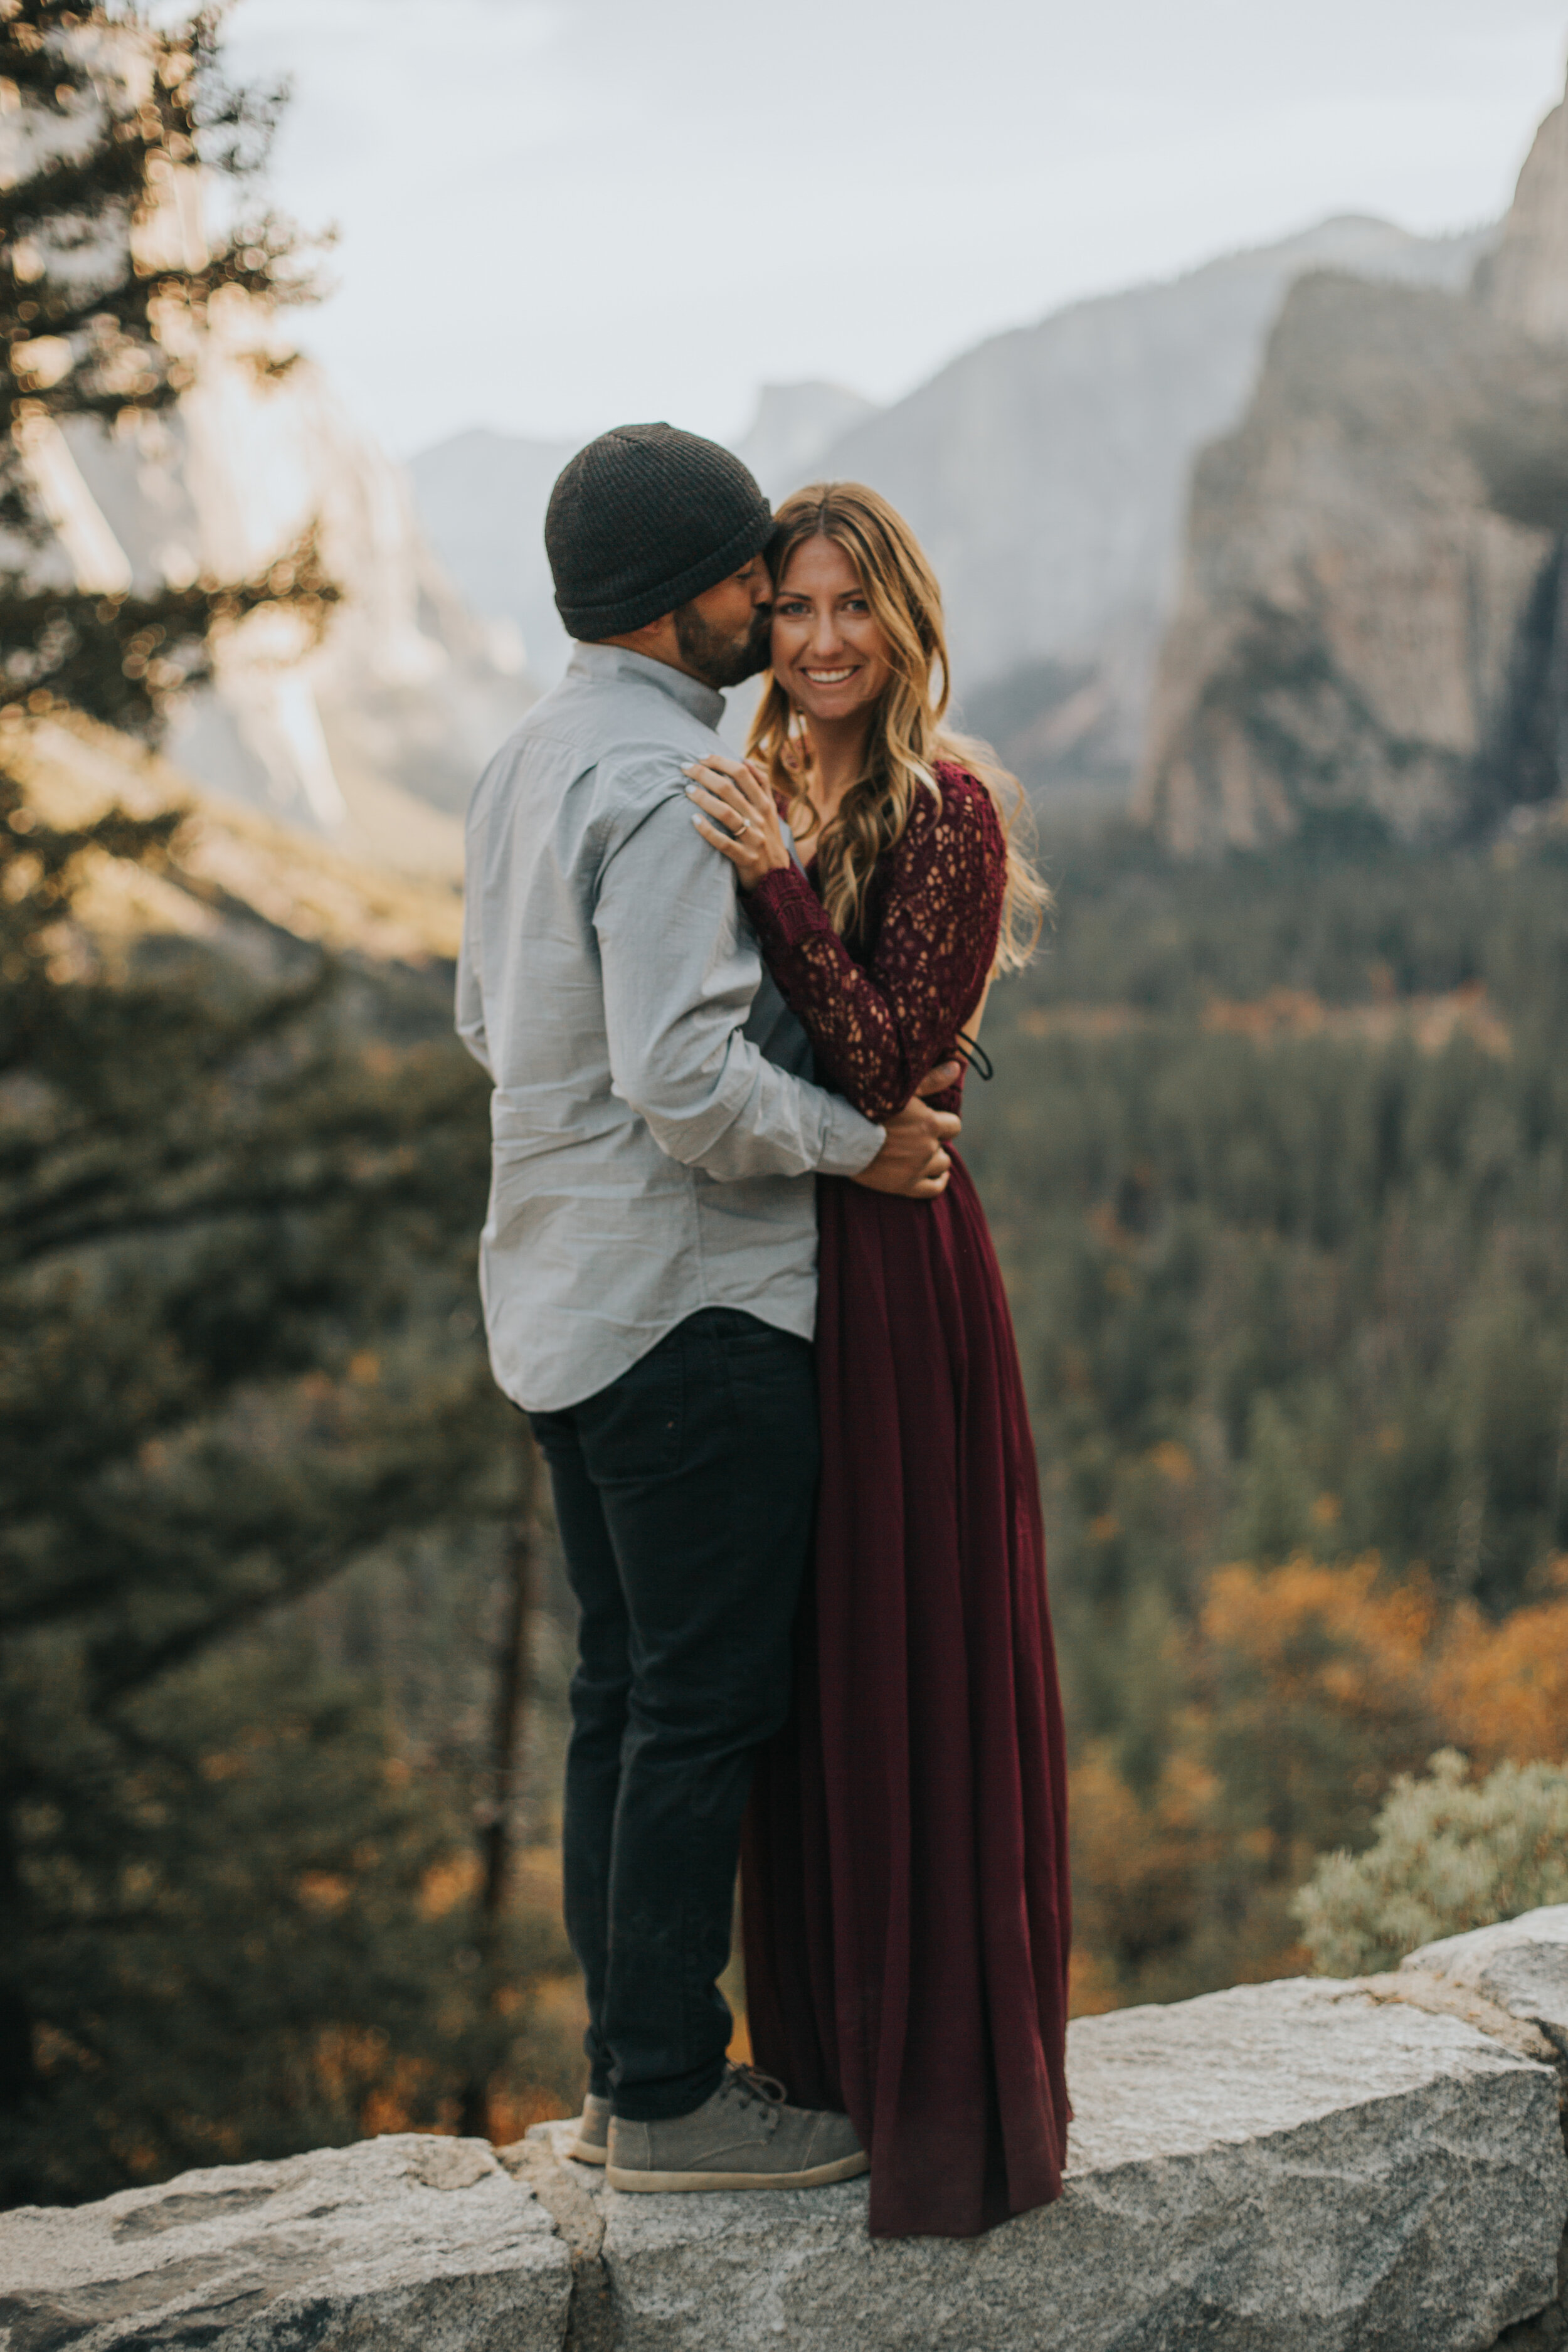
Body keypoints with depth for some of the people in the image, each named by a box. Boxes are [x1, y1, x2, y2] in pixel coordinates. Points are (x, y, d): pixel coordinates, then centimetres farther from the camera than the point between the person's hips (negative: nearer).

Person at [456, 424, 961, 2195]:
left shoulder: (526, 763, 13)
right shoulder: (665, 782, -18)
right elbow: (687, 1077, -26)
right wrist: (853, 1139, -11)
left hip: (558, 1300, 10)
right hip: (691, 1303, -10)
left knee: (624, 1688, 15)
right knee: (708, 1702, 0)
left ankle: (629, 2066, 24)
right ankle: (668, 2098, 9)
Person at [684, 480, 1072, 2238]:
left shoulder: (946, 809, -11)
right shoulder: (757, 794, 10)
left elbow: (885, 1060, -19)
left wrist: (773, 883, -24)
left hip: (892, 1270, -7)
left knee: (910, 1670, 0)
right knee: (797, 1673, 15)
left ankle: (952, 2089, 15)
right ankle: (827, 2045, 30)